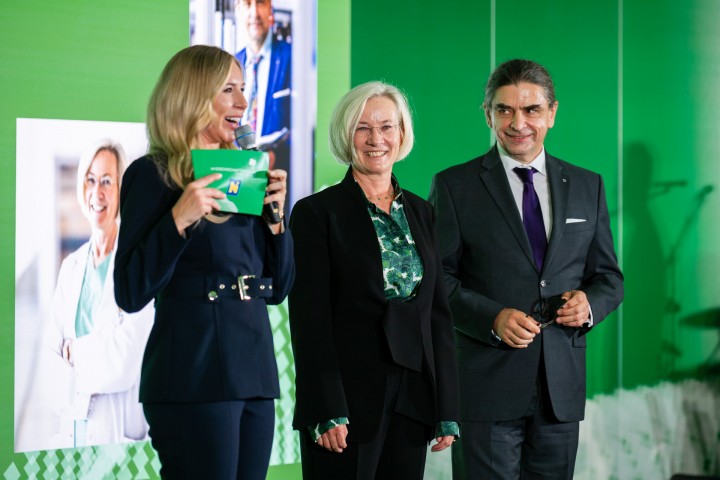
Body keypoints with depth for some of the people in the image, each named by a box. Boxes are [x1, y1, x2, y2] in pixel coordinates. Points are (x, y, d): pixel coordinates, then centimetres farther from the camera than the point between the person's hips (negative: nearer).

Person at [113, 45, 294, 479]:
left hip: (254, 373, 7)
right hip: (194, 378, -6)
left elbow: (278, 289, 16)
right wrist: (179, 218, -19)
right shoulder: (153, 174, -4)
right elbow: (131, 294, -11)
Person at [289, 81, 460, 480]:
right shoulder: (317, 213, -3)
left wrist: (447, 409, 6)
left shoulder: (421, 213, 12)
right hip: (347, 402, -4)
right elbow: (310, 319, -8)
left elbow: (439, 312, 12)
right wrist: (326, 412, -15)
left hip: (411, 402, 5)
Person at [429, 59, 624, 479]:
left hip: (561, 388, 3)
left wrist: (590, 303, -7)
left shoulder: (587, 187, 12)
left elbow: (609, 277, 16)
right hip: (486, 385, -3)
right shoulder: (455, 187, 1)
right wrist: (493, 318, -18)